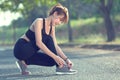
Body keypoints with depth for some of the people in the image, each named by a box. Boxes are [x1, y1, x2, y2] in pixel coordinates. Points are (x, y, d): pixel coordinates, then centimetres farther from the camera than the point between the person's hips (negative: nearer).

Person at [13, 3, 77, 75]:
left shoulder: (52, 27, 7)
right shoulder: (39, 21, -18)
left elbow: (55, 46, 4)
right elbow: (38, 43, -30)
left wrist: (66, 59, -10)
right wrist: (55, 56, -34)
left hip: (30, 52, 9)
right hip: (21, 48, -8)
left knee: (52, 61, -6)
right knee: (48, 40, -22)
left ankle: (25, 62, 3)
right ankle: (60, 67, -20)